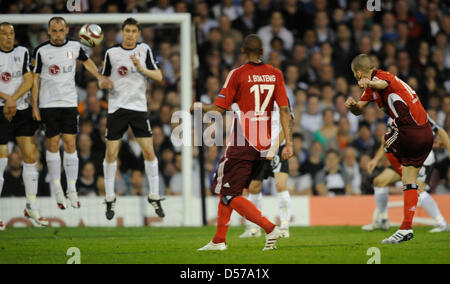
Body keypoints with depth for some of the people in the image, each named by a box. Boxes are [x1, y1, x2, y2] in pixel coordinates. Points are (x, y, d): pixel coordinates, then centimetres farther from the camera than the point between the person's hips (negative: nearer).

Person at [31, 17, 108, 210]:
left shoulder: (74, 47, 3)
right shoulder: (41, 51, -4)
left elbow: (86, 61, 23)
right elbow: (35, 78, 1)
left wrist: (99, 77, 10)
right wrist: (34, 106, -2)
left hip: (70, 102, 2)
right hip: (48, 104, -2)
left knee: (70, 144, -2)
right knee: (52, 145, -1)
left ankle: (72, 189, 3)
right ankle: (56, 189, 8)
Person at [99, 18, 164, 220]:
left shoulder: (144, 50, 5)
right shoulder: (111, 53, 3)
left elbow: (159, 77, 1)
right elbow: (103, 81, 9)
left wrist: (141, 68, -14)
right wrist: (105, 83, -14)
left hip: (139, 107, 1)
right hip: (116, 107, 0)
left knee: (149, 151, -5)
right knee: (111, 153, -4)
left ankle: (154, 196, 6)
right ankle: (110, 199, 8)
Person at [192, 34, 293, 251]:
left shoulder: (237, 75, -8)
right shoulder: (275, 74, 5)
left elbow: (219, 108, -8)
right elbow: (284, 109, 0)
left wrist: (199, 107, 12)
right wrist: (288, 143, 1)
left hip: (241, 146, -6)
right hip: (264, 146, 6)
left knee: (230, 194, -3)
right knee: (226, 189, 18)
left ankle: (269, 227, -18)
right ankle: (219, 240, 18)